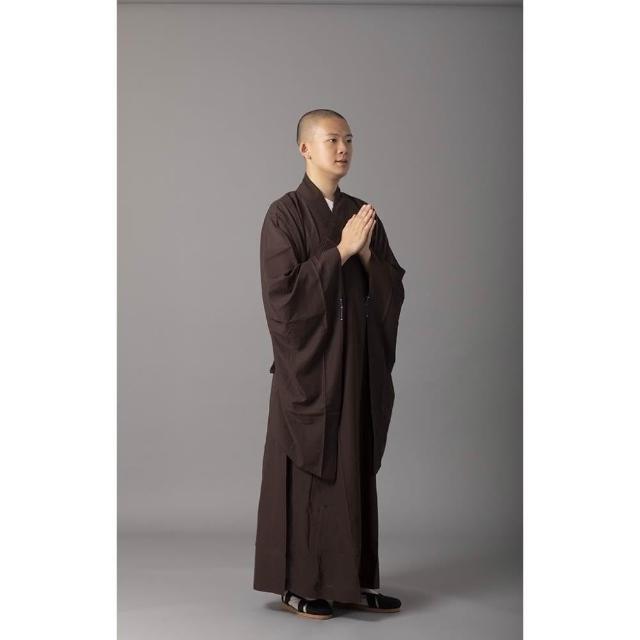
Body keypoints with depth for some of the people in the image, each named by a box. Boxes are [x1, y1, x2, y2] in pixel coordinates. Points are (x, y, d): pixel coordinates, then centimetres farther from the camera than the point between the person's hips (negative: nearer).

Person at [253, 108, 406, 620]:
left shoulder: (362, 214, 10)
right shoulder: (285, 214, -7)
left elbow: (393, 288, 7)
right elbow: (282, 290, -17)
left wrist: (367, 253, -11)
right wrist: (341, 250, -18)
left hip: (358, 358, 6)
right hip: (309, 359, -6)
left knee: (355, 466, 9)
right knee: (307, 467, -1)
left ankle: (353, 578, 18)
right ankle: (297, 584, 10)